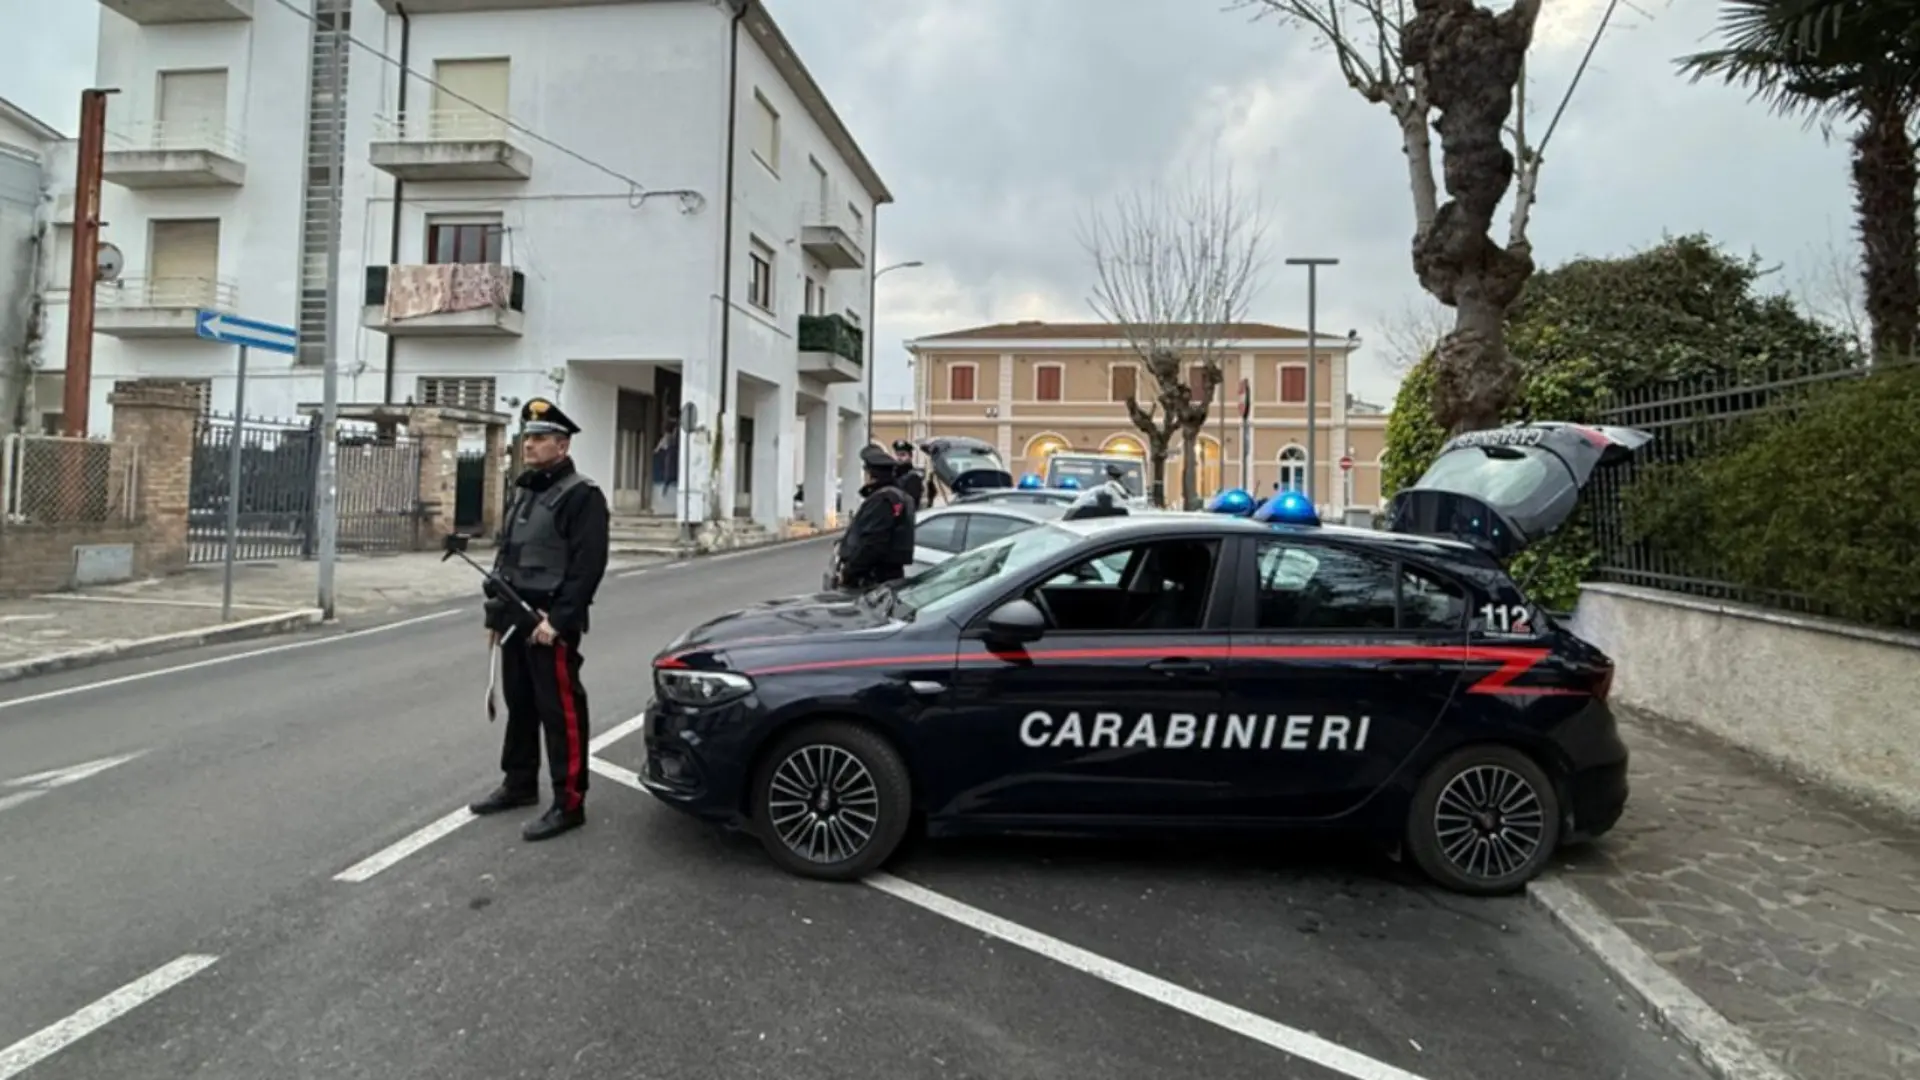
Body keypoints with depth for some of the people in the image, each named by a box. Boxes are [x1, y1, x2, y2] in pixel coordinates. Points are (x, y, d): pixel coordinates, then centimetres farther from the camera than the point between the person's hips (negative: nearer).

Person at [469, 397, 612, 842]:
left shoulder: (582, 495, -12)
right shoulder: (523, 491, 17)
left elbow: (588, 566, -19)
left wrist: (558, 619, -23)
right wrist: (495, 611, 17)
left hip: (551, 622, -9)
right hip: (517, 619, 9)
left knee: (561, 710, -5)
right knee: (519, 703, 18)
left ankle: (569, 804, 1)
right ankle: (519, 784, 32)